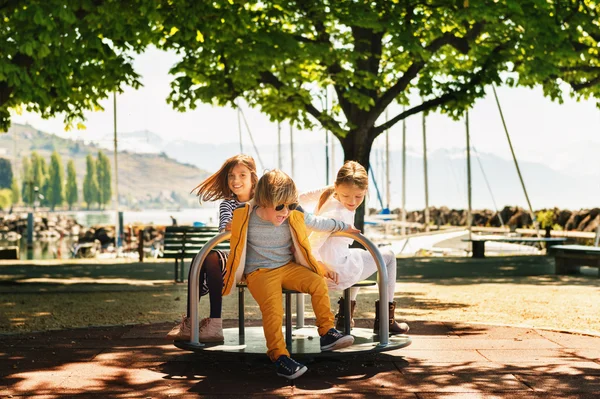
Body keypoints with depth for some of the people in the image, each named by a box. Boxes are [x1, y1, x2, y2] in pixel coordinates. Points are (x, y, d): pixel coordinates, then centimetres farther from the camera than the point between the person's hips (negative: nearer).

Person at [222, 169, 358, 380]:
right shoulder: (245, 218, -11)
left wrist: (343, 226, 23)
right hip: (259, 273, -4)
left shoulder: (295, 218, -5)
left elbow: (318, 223, 12)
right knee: (273, 309, -29)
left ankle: (327, 333, -8)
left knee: (318, 282, -19)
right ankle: (279, 357, -23)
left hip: (288, 267, 4)